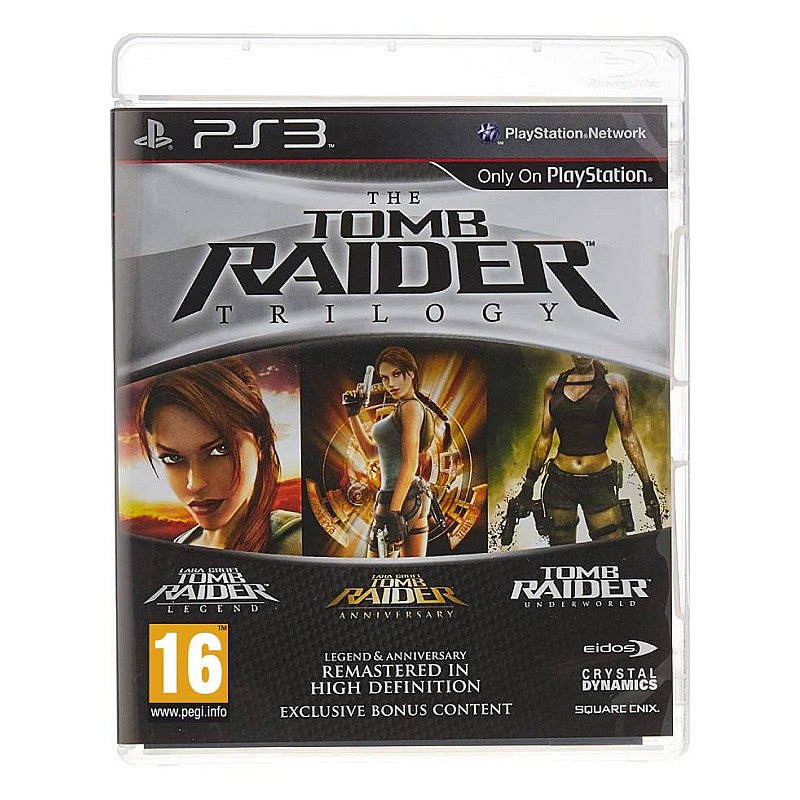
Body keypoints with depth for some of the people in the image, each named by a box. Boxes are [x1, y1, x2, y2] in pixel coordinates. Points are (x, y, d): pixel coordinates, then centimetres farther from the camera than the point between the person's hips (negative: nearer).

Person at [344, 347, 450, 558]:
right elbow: (371, 453, 22)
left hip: (400, 498, -10)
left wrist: (394, 512, -23)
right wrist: (353, 414, 18)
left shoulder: (411, 407, -11)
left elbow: (410, 464, -19)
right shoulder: (402, 409, 19)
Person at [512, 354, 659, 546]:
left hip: (599, 483, -2)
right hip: (559, 484, 2)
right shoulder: (554, 384, 9)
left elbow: (628, 435, 2)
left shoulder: (613, 382, 3)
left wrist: (647, 484, -1)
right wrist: (529, 484, 12)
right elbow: (545, 437, 12)